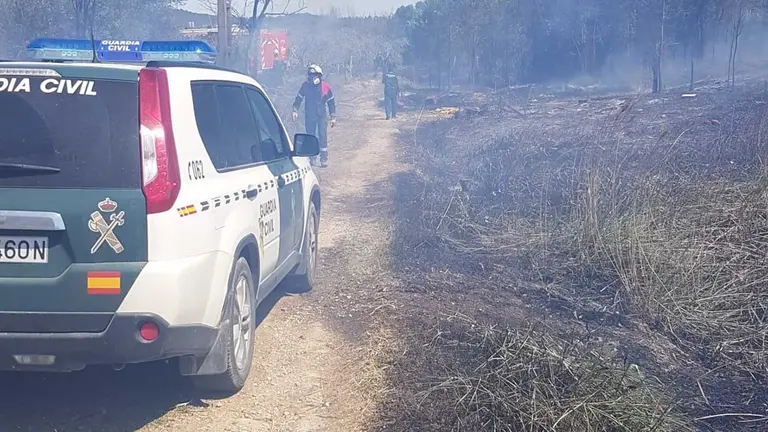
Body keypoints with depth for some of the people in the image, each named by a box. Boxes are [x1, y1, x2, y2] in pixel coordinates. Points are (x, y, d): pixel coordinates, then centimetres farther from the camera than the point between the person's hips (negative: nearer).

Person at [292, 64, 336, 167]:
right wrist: (295, 110, -7)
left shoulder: (325, 86, -6)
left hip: (322, 116, -2)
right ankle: (312, 158, 16)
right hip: (309, 116, 2)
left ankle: (324, 159, -3)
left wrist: (333, 117, 2)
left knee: (322, 137, -7)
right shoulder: (305, 86, -4)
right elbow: (299, 99, 5)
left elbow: (331, 102, 2)